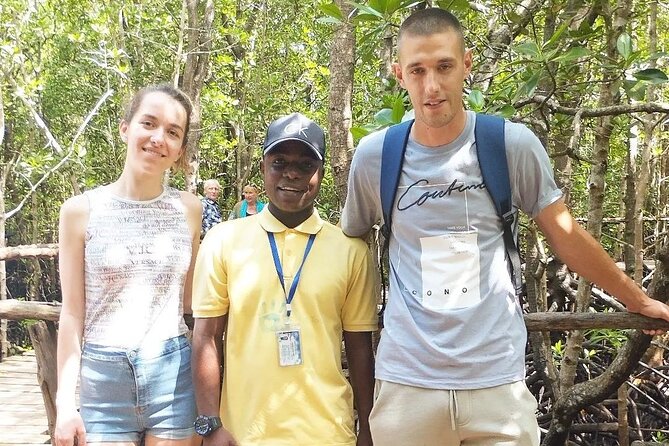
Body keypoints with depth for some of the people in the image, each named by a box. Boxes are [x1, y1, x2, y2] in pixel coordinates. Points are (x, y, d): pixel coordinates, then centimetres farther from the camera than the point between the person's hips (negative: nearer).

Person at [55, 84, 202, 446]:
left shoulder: (188, 209, 2)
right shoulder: (81, 210, -3)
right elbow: (73, 313, 0)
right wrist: (65, 403, -4)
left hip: (173, 376, 1)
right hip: (103, 380, -1)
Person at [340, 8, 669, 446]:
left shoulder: (512, 144, -5)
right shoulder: (374, 155, -3)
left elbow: (564, 234, 6)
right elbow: (351, 240, 13)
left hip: (497, 380, 0)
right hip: (407, 381, 1)